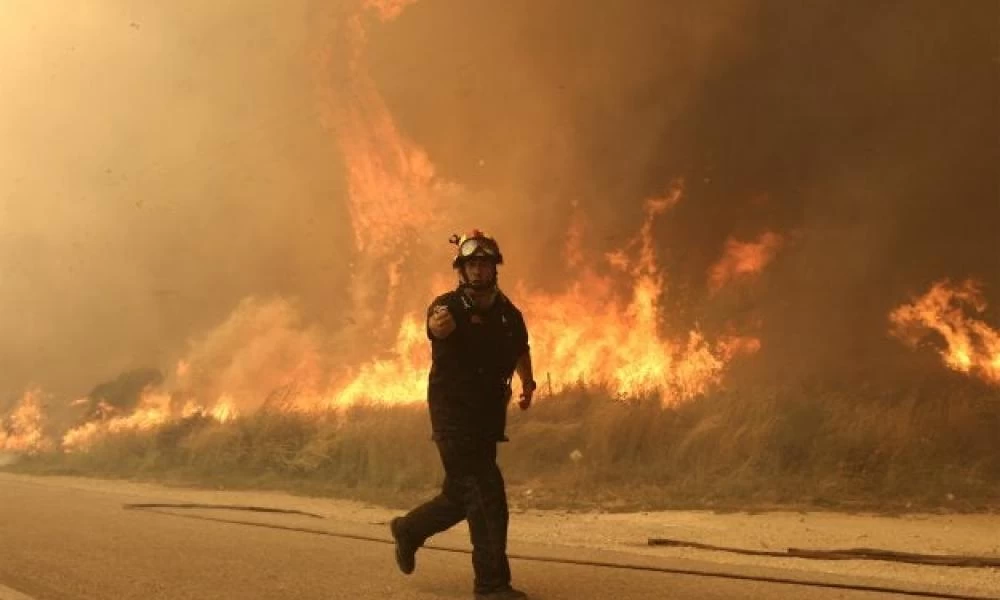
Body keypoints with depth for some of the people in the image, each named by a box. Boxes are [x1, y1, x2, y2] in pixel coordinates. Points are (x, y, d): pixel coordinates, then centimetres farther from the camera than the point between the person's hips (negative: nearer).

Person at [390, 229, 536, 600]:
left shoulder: (508, 313, 5)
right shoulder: (449, 306, -11)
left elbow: (520, 351, 26)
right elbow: (439, 327, -37)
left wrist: (527, 383, 16)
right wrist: (439, 323, -57)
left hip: (488, 418, 6)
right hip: (454, 415, -6)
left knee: (460, 497, 15)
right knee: (487, 496, -14)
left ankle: (408, 530, 41)